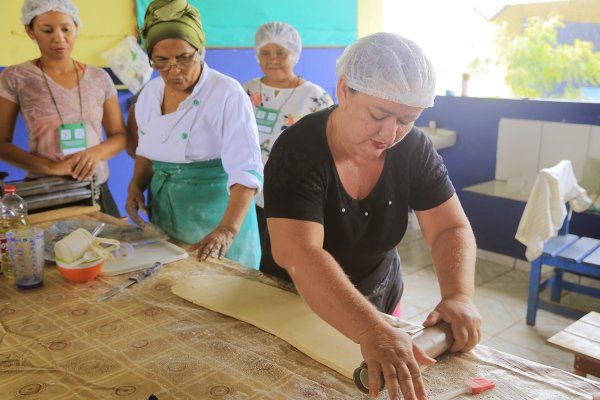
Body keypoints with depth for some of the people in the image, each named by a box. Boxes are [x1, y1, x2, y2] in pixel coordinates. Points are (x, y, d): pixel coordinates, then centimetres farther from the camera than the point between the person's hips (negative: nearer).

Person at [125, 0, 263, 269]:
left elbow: (246, 171, -25)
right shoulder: (150, 93, 2)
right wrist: (136, 186, -3)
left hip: (215, 214, -5)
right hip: (165, 216, 6)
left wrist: (227, 230, -37)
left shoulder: (228, 94, -18)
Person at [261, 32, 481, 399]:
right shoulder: (299, 152, -30)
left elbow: (451, 229, -15)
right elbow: (299, 255, -41)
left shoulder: (414, 150, -15)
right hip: (293, 304, -3)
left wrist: (459, 296, -35)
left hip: (379, 298, 4)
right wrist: (372, 332, -54)